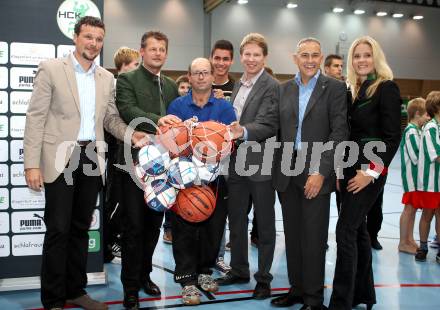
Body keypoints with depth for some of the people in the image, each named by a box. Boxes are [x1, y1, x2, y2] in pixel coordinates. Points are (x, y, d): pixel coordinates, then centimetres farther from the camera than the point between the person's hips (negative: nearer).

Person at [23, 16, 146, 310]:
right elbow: (36, 117, -6)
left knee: (80, 228, 13)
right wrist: (32, 163, -13)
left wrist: (130, 134, -6)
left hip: (92, 159, 5)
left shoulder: (107, 78, 11)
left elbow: (111, 118, 15)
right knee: (58, 229, -1)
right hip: (61, 158, -4)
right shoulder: (51, 68, -2)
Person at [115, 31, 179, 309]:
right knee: (134, 226, 0)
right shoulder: (127, 80, -1)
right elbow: (128, 111, -18)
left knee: (154, 224, 13)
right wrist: (156, 119, -34)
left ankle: (145, 275, 30)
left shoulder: (171, 85, 16)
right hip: (136, 161, -5)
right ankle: (131, 285, 12)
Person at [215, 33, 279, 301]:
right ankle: (239, 270, 33)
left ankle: (264, 277, 19)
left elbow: (269, 125, -20)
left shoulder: (272, 87, -10)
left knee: (265, 223, 6)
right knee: (236, 219, 16)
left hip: (261, 163, -7)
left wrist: (244, 132, -34)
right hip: (237, 162, 7)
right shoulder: (238, 85, 13)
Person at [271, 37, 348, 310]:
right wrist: (278, 168, 6)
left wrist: (320, 172, -15)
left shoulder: (335, 88, -2)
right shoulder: (284, 89, 11)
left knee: (314, 237, 1)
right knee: (292, 235, 12)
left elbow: (339, 133, -9)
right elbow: (279, 130, 12)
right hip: (286, 172, 4)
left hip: (316, 173, -4)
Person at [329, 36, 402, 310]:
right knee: (358, 229, 13)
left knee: (346, 230, -11)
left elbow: (392, 137, -15)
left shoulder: (387, 88, -9)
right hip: (349, 168, 8)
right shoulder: (354, 90, 13)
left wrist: (370, 172, -19)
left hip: (368, 171, -8)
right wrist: (341, 169, 12)